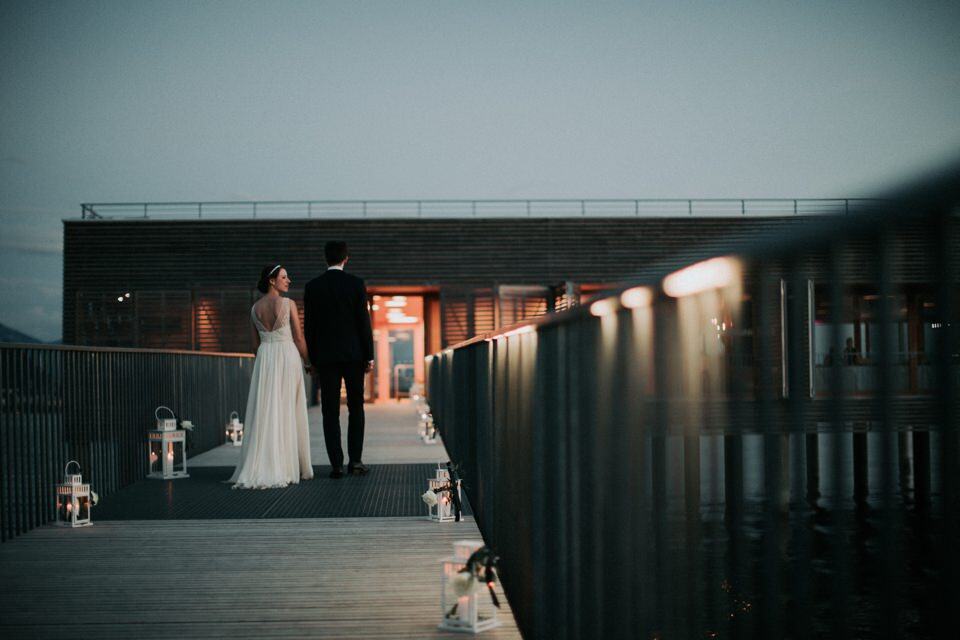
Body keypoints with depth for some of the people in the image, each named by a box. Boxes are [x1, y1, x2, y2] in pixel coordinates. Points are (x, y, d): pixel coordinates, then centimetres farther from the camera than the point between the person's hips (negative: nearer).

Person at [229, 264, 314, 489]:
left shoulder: (255, 308, 8)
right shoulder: (288, 304, -7)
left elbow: (257, 341, 13)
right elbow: (299, 338, -5)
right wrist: (307, 362, 7)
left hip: (264, 357, 4)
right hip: (288, 356, -4)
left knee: (265, 411, 5)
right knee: (288, 412, 2)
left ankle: (261, 467, 1)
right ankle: (288, 466, 6)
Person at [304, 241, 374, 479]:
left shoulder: (313, 287, 1)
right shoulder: (356, 284, -3)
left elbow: (309, 325, 2)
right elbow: (364, 321, -4)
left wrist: (313, 359, 9)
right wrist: (369, 356, 1)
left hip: (325, 356, 1)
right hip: (353, 354, 0)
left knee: (330, 412, 2)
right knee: (356, 408, 10)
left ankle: (336, 464, 0)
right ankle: (355, 460, 7)